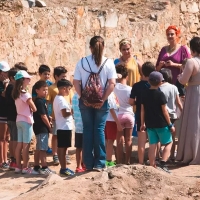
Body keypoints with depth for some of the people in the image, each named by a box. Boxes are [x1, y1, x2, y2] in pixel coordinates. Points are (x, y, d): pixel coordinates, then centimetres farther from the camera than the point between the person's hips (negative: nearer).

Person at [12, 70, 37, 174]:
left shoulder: (16, 93, 10)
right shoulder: (25, 93, -15)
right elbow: (34, 108, -13)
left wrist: (29, 109, -2)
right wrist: (33, 109, 6)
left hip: (19, 120, 8)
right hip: (26, 120, -8)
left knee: (19, 144, 9)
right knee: (26, 145, -4)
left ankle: (18, 167, 12)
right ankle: (25, 167, -2)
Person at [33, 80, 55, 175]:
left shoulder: (41, 101, 14)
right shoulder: (40, 102, -17)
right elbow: (43, 116, -18)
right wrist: (50, 127, -11)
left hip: (40, 128, 10)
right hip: (42, 128, -10)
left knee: (38, 149, 14)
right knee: (43, 149, -8)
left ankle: (36, 167, 20)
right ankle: (44, 168, -7)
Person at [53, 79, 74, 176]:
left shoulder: (57, 98, 16)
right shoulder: (61, 100, -16)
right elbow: (65, 114, -22)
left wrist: (70, 110, 11)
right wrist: (72, 111, -8)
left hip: (61, 127, 10)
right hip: (65, 127, -10)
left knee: (61, 148, 12)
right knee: (62, 148, -6)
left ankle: (63, 168, 18)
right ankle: (63, 169, -4)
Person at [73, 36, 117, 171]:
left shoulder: (82, 62, -1)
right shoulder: (108, 63, -5)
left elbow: (76, 82, -5)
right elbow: (112, 83, -11)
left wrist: (82, 97, -1)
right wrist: (103, 99, -7)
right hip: (102, 101, -1)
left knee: (87, 130, 8)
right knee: (100, 130, 4)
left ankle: (88, 163, 11)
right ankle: (99, 163, 3)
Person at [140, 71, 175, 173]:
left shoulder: (144, 94, 3)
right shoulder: (160, 94, -12)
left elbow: (142, 110, 7)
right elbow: (164, 111, -11)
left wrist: (142, 123, 16)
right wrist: (170, 125, -4)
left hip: (150, 124, 5)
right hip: (161, 124, -5)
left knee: (152, 145, 7)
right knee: (168, 143, 8)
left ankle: (152, 166, 7)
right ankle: (163, 163, -6)